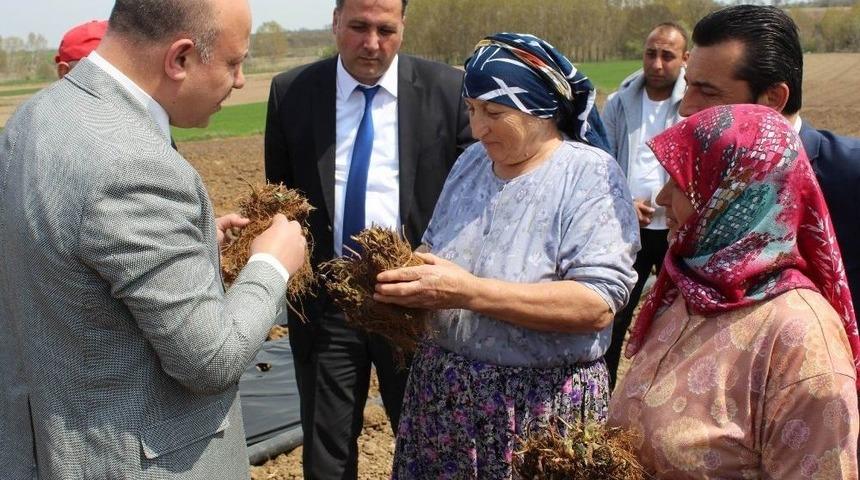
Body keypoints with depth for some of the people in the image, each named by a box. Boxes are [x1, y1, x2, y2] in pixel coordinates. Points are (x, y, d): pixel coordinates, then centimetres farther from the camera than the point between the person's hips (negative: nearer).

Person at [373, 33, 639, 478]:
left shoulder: (590, 176, -13)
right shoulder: (470, 163, 6)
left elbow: (598, 304, -23)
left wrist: (469, 291, -28)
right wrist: (407, 275, -8)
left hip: (542, 402, -5)